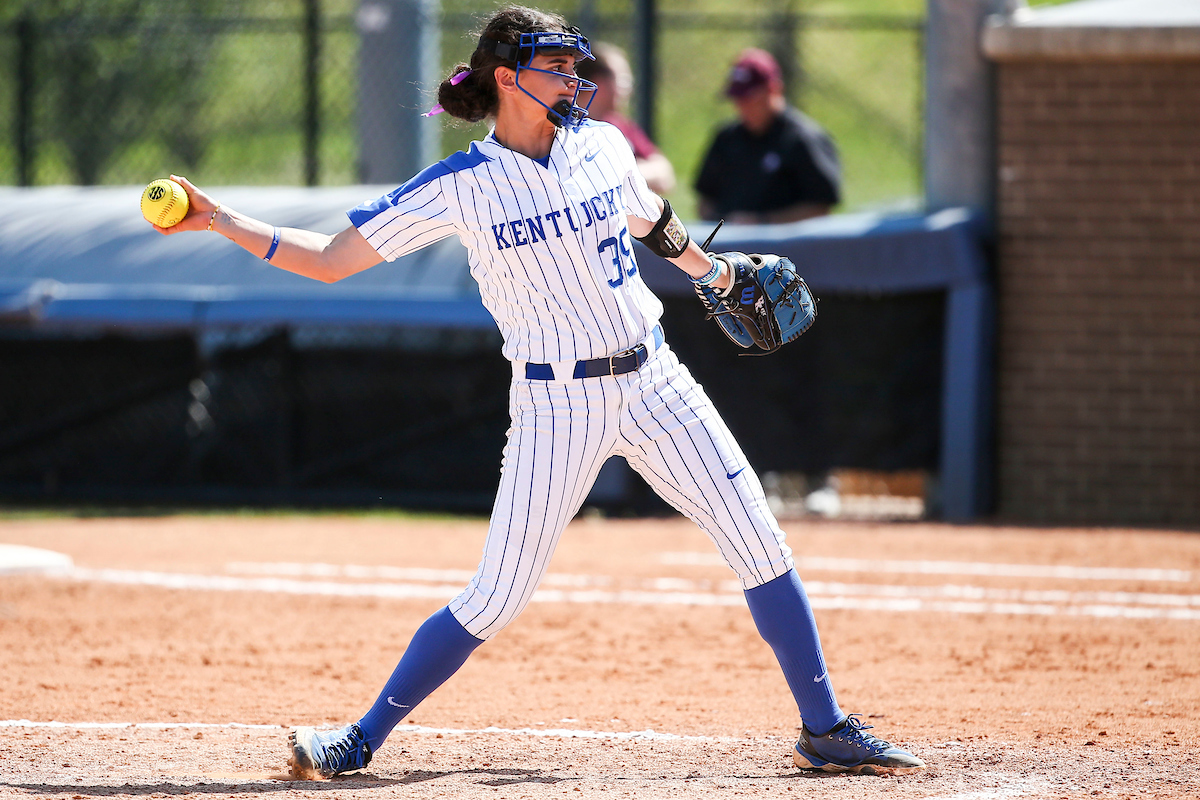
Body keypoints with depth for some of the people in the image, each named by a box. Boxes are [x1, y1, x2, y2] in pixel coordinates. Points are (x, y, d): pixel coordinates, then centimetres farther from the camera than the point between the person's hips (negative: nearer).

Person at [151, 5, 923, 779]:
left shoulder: (603, 146, 3)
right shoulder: (461, 187, -8)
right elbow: (329, 259, -6)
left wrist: (714, 270, 37)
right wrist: (224, 222, -15)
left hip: (654, 380, 4)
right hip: (558, 404, -4)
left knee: (760, 540, -1)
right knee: (497, 599, -6)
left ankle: (826, 729, 9)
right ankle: (365, 739, 8)